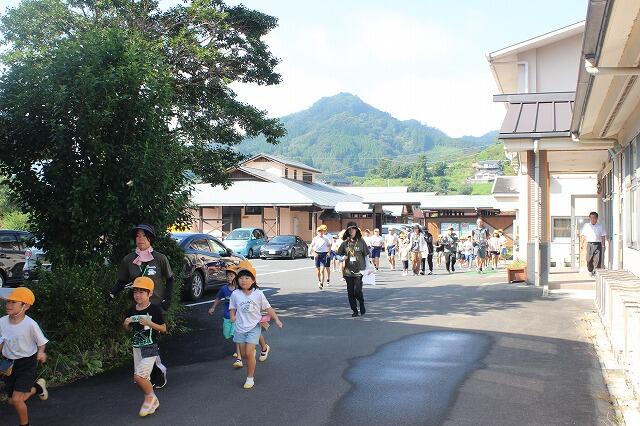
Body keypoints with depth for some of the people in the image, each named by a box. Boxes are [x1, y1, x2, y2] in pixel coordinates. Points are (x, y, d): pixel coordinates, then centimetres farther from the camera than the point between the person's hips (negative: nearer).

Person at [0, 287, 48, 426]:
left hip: (27, 363, -6)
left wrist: (41, 353, -26)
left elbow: (41, 342, -9)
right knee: (11, 401, 13)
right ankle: (37, 388, 39)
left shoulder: (30, 324, -23)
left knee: (16, 399, -14)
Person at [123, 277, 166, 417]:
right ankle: (153, 402, 30)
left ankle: (150, 396, 7)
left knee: (139, 376, -18)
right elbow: (128, 329, 18)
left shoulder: (155, 309, -11)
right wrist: (126, 324, -5)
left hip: (150, 348, -6)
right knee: (144, 379, 11)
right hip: (136, 348, 6)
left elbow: (163, 329, -7)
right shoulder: (131, 311, 5)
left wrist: (150, 323, -22)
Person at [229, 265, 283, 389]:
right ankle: (253, 352, 45)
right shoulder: (235, 294, -5)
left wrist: (277, 319, -9)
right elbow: (232, 308, 7)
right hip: (240, 327, 3)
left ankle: (250, 378, 6)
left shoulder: (258, 294, -10)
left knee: (249, 353, -10)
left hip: (254, 327, -3)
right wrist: (233, 316, -13)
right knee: (243, 354, 10)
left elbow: (268, 308, -2)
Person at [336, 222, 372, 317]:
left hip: (359, 270, -3)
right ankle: (354, 310, 16)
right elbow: (339, 255, 11)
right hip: (348, 271, 3)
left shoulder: (361, 241, 0)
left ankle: (362, 303, 19)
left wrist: (367, 268, 2)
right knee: (350, 292, 3)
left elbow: (366, 255, 5)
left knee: (357, 290, -11)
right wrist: (343, 258, -11)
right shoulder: (345, 243, 5)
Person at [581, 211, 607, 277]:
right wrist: (581, 244, 1)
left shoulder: (600, 226, 10)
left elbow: (603, 236, 13)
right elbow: (583, 235, 9)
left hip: (598, 244, 0)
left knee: (597, 260, -8)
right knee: (589, 260, -2)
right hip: (590, 244, 0)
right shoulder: (586, 226, 9)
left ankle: (596, 272, 0)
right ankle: (591, 271, 15)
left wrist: (603, 245, 8)